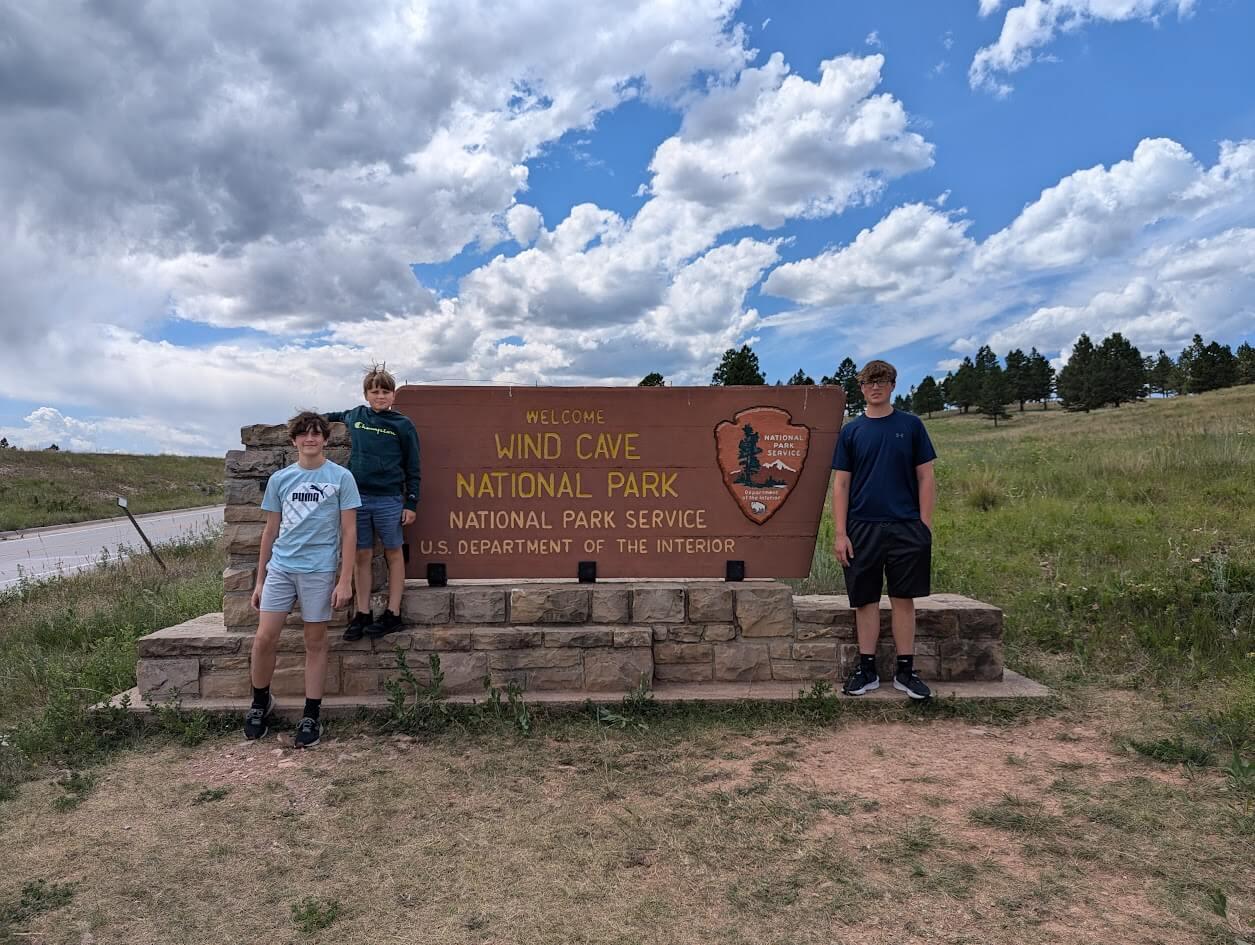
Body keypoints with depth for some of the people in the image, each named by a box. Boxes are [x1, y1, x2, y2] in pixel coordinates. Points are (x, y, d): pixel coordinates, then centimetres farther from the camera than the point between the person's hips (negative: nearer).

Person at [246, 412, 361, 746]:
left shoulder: (341, 477, -1)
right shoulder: (279, 479, 9)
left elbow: (348, 531, -2)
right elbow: (270, 530, 14)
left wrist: (345, 580, -8)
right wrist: (259, 579, 13)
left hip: (319, 570, -3)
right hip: (280, 567, 3)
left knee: (315, 643, 5)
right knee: (264, 639, -1)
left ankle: (311, 716, 15)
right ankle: (260, 702, 24)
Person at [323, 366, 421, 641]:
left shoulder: (403, 425, 0)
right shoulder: (355, 416, 9)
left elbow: (412, 467, 1)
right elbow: (340, 416, 36)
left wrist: (411, 504, -3)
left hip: (389, 499, -3)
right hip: (358, 497, 3)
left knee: (393, 554, 5)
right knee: (362, 556, 6)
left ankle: (393, 614, 9)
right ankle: (362, 614, 13)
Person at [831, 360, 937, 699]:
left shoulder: (911, 425, 5)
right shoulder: (850, 431, 6)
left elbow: (926, 478, 4)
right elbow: (841, 484, 4)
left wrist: (925, 525, -4)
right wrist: (840, 533, -4)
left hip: (905, 527, 0)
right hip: (862, 528, 1)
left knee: (903, 599, 5)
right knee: (866, 600, 6)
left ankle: (905, 670, 15)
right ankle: (867, 669, 15)